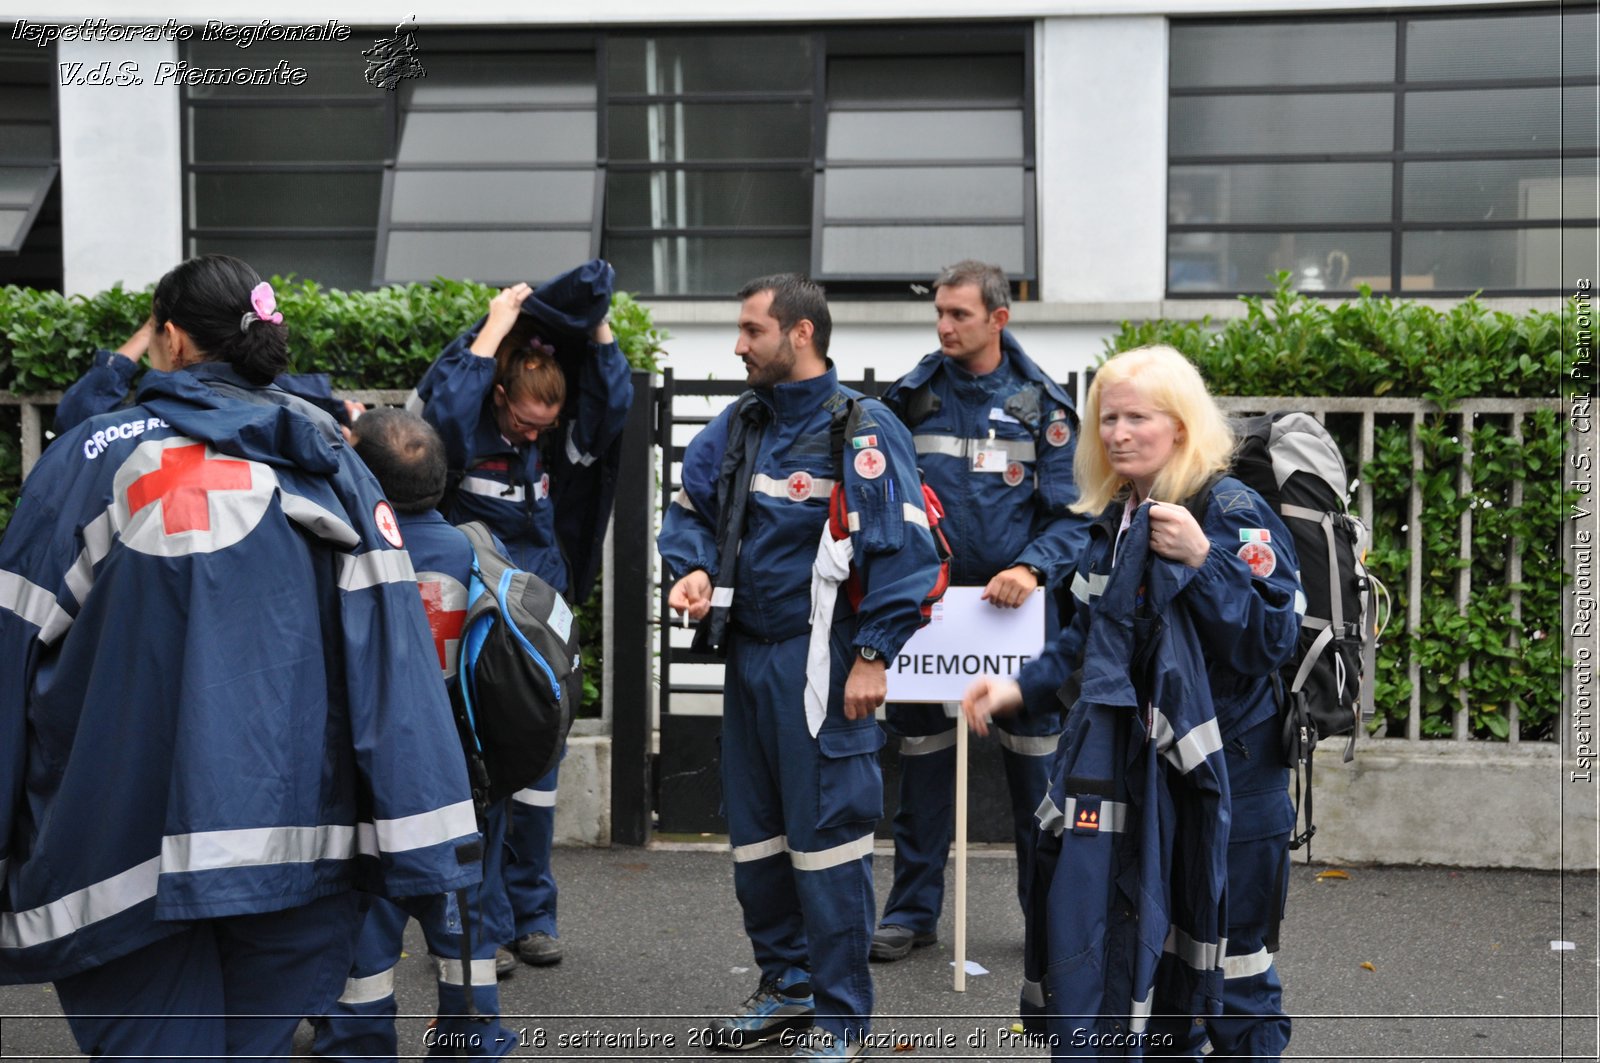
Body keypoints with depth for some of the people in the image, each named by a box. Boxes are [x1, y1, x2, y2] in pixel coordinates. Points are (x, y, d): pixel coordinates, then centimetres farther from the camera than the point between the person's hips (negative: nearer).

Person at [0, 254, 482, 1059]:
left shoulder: (97, 457, 3)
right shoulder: (326, 464, 9)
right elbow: (391, 651, -3)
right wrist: (424, 837, -6)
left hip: (134, 841, -3)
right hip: (297, 837, 3)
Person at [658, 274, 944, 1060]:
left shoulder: (862, 432, -13)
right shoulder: (739, 426, 8)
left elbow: (902, 547, -15)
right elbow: (690, 508, 18)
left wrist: (872, 656, -16)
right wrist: (695, 568, -3)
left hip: (819, 664, -8)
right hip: (746, 655, 8)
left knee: (826, 835, -2)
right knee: (755, 832, 16)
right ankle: (787, 986, 32)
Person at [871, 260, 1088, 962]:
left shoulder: (1041, 405, 0)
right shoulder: (911, 397, 5)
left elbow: (1072, 513, -3)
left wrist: (1033, 568, -19)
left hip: (1016, 611, -1)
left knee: (1036, 767, 4)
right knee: (922, 764, 7)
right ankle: (913, 912, 18)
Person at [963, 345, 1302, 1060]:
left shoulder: (1232, 511, -13)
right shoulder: (1113, 519, 9)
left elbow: (1271, 641, -21)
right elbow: (1089, 636, 20)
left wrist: (1199, 560, -28)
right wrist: (1021, 687, 9)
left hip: (1228, 766, -7)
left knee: (1230, 955, 3)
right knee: (1151, 943, 16)